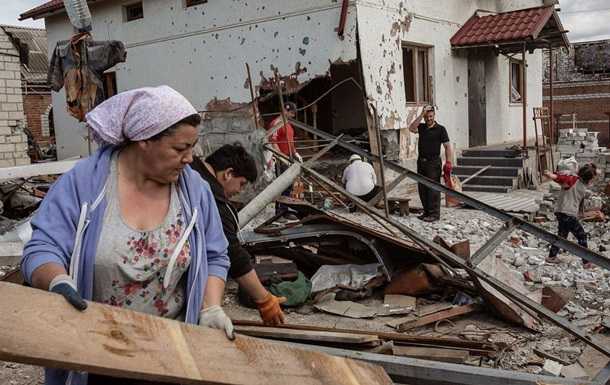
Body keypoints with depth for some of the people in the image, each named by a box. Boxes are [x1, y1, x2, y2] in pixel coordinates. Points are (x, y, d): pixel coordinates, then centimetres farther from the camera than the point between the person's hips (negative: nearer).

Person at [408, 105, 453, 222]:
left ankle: (435, 214, 1)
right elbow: (411, 128, -12)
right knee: (422, 189, 10)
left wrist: (448, 162, -17)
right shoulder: (421, 127, 9)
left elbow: (447, 146, -7)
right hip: (421, 161, 6)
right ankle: (427, 212, 21)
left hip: (433, 162, -6)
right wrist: (421, 114, -16)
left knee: (433, 188, -4)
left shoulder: (440, 129, -5)